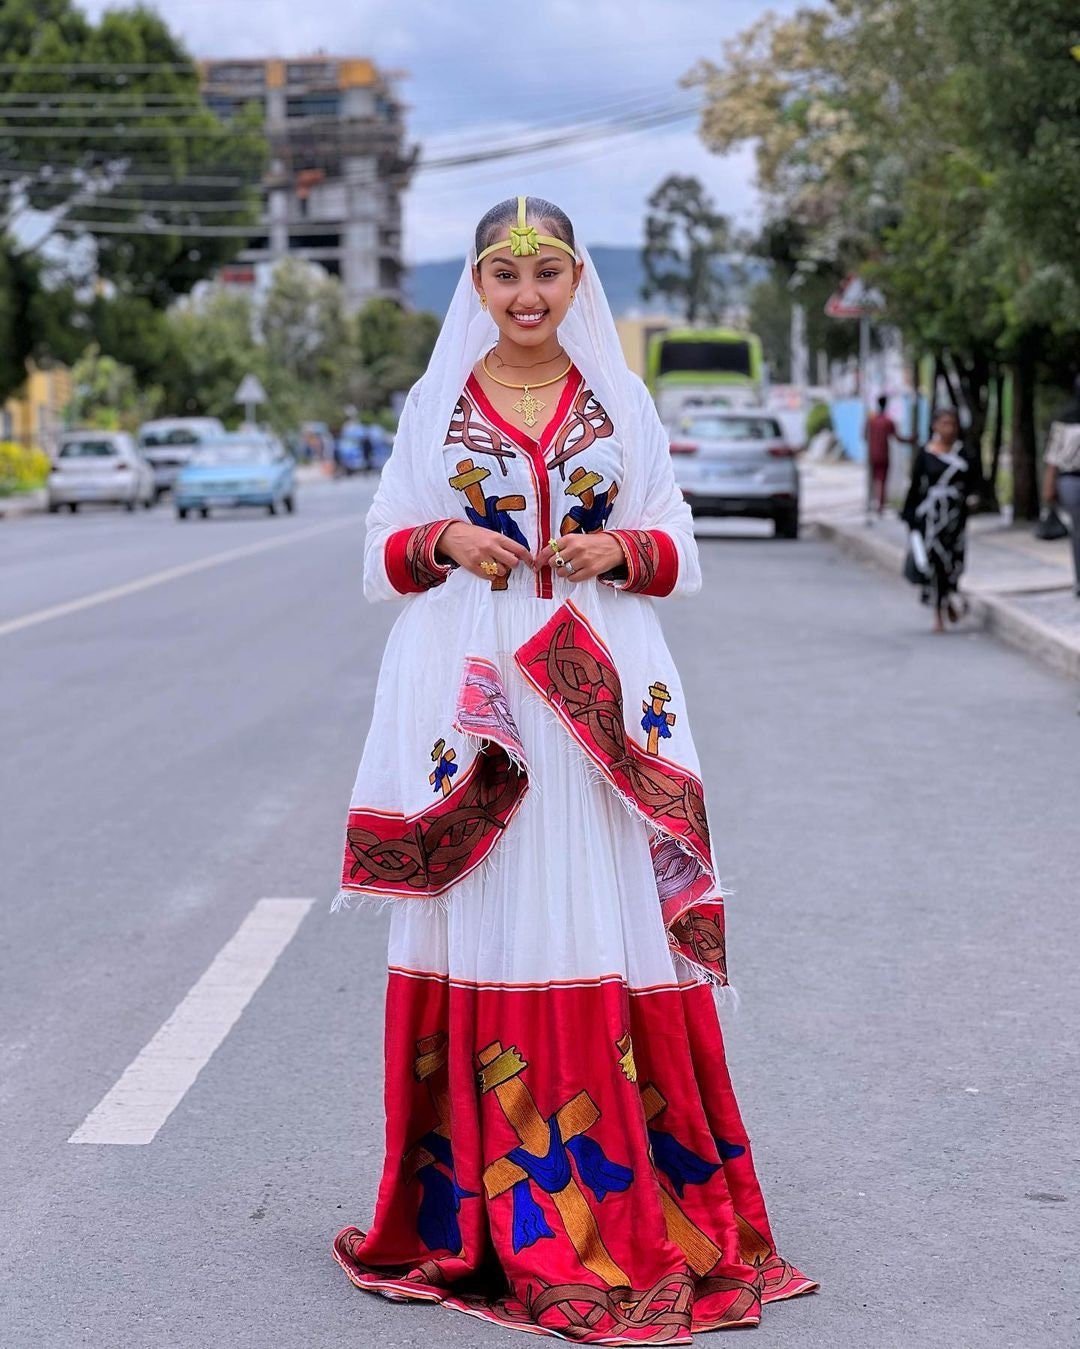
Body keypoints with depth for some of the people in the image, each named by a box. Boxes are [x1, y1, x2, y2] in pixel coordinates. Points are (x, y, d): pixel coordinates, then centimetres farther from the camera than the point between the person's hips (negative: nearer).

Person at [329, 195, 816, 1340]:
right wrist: (447, 541, -9)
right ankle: (480, 1209, 7)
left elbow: (679, 551, 11)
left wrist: (621, 551, -10)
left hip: (601, 698, 0)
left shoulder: (622, 404, 9)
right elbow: (383, 552, 11)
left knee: (605, 931, -4)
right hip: (470, 690, 0)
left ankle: (629, 1206, 4)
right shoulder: (435, 404, 9)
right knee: (483, 935, -2)